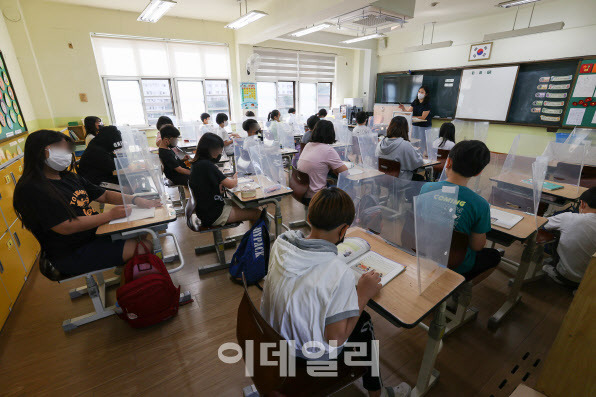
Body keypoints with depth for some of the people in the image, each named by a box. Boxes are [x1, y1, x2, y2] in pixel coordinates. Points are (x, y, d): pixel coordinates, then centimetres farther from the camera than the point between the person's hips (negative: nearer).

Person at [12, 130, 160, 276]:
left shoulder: (71, 178, 12)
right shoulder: (31, 190, -15)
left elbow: (105, 195, 13)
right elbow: (66, 227, -22)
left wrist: (135, 200, -5)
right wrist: (110, 215, -20)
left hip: (95, 233, 9)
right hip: (72, 255, -8)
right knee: (144, 247, -21)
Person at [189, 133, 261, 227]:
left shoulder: (196, 164, 6)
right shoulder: (206, 165, -23)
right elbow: (231, 185, -21)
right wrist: (235, 179, 3)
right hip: (213, 215, -10)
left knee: (249, 205, 18)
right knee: (257, 213, -8)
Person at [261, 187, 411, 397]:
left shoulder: (280, 243, -16)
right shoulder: (339, 274, -34)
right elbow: (335, 338, -25)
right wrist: (363, 294, -16)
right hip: (311, 354, -5)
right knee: (363, 321, 18)